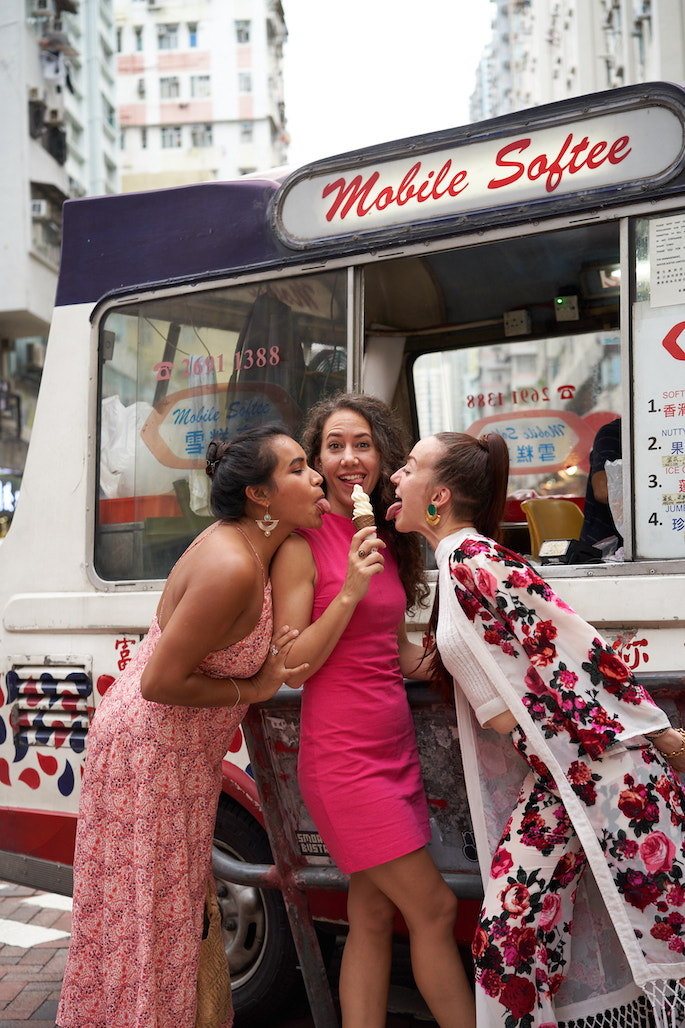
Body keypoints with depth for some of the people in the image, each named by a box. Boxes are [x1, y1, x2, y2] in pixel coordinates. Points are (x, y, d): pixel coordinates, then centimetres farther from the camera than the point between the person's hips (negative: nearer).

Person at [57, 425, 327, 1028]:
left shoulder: (242, 542, -1)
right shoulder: (232, 568, -29)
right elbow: (160, 683, -25)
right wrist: (253, 690, -15)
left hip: (182, 751, 9)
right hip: (148, 751, -9)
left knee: (176, 906, 20)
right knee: (143, 920, 6)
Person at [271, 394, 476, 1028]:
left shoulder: (385, 539, 11)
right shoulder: (304, 543, -11)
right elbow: (291, 667, -14)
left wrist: (412, 656, 5)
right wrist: (350, 591, -23)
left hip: (396, 749, 7)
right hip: (344, 756, -7)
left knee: (374, 915, 12)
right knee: (435, 909, -1)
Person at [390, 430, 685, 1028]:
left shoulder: (475, 560, -14)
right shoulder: (451, 565, 13)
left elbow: (576, 648, -15)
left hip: (603, 765, -9)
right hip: (552, 777, 9)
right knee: (509, 933, 7)